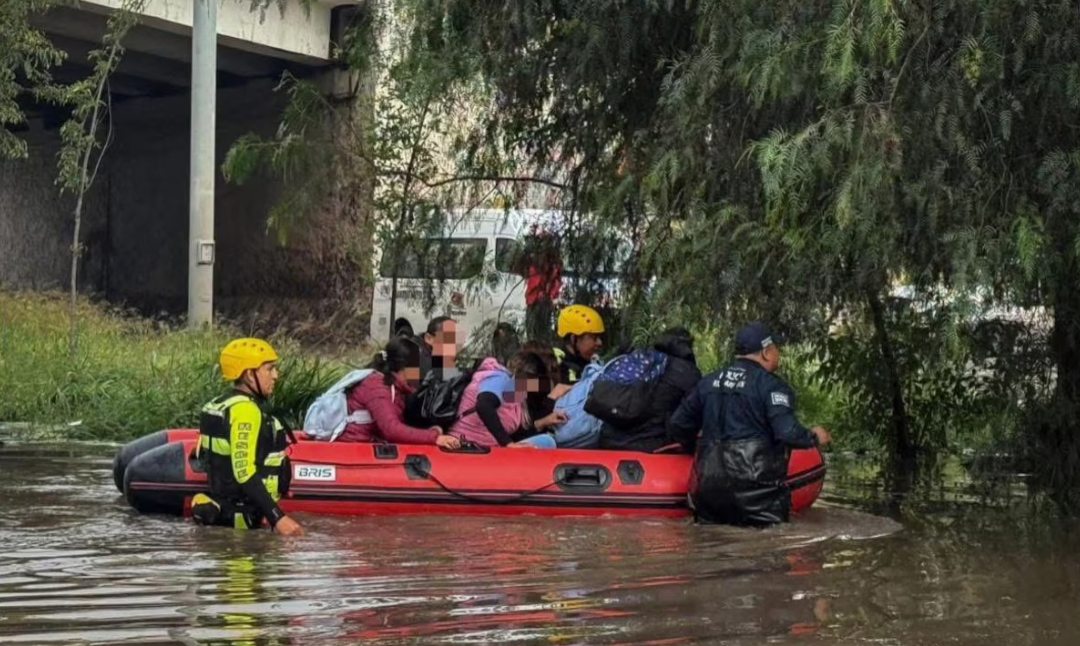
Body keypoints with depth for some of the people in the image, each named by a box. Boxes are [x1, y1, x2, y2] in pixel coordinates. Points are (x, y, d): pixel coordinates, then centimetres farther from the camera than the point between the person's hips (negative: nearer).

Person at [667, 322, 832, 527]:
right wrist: (814, 436, 3)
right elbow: (788, 433, -17)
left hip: (709, 485, 6)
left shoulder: (709, 382, 13)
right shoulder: (771, 386, -7)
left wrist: (696, 448, 35)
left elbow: (677, 425, 16)